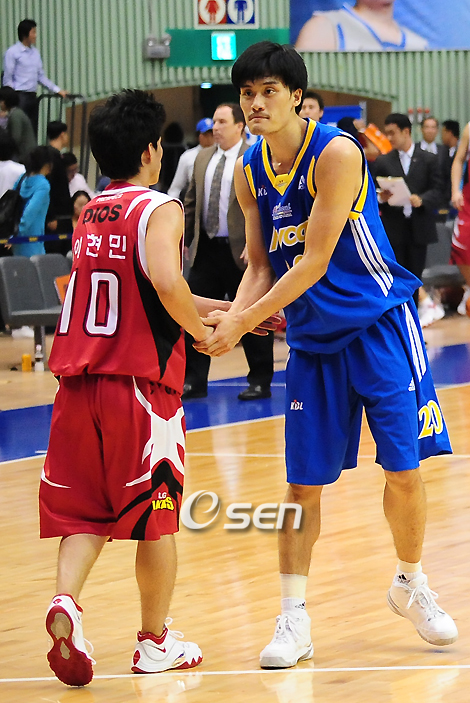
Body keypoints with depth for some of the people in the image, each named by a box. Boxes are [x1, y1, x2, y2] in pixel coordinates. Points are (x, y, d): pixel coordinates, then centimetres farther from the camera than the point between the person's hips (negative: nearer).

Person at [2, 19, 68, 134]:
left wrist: (57, 90, 12)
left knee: (33, 131, 5)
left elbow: (41, 76, 19)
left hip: (32, 97, 7)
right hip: (19, 95, -7)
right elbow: (8, 78, -7)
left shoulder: (35, 52, 14)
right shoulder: (12, 52, -6)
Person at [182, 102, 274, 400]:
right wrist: (181, 239, 11)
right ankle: (194, 381, 10)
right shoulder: (203, 158, 12)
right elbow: (191, 203, 16)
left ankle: (260, 382, 11)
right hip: (207, 250, 6)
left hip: (242, 252, -6)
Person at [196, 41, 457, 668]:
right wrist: (232, 316, -13)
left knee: (403, 469, -3)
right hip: (311, 336, 5)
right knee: (304, 483, 2)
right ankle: (294, 620, 7)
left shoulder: (335, 153, -19)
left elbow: (314, 263, -22)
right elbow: (263, 266, 7)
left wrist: (244, 321, -24)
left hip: (378, 323, -5)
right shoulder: (249, 173, 1)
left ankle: (411, 586, 22)